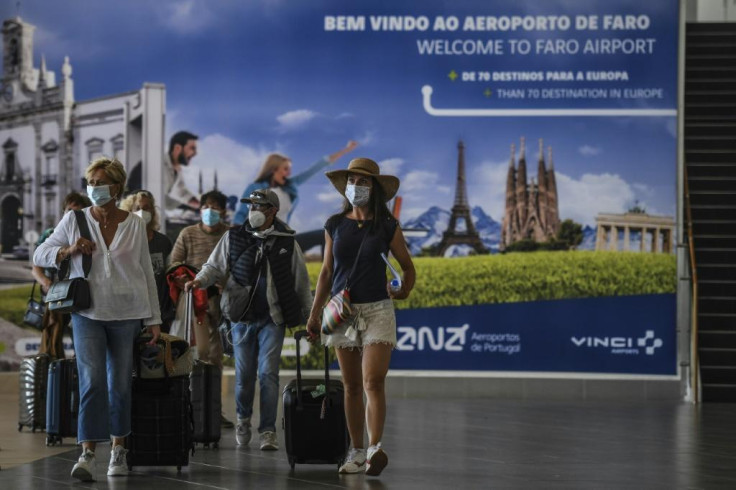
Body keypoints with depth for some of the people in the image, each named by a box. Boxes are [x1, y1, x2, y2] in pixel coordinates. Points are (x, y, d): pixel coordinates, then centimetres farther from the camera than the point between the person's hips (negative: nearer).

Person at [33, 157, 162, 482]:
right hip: (88, 312, -1)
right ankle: (88, 454, -15)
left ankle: (118, 450, 20)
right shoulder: (74, 220, 2)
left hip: (127, 313, 1)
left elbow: (146, 272, 7)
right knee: (92, 382, -12)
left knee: (120, 384, 7)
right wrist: (69, 251, -13)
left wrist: (154, 319, 5)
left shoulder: (135, 225, 3)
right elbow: (40, 256, 7)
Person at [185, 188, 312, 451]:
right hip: (242, 316, 1)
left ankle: (268, 430, -1)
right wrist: (200, 280, -16)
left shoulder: (286, 241, 3)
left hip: (273, 318, -1)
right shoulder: (234, 237, 3)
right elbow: (215, 266, 5)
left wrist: (308, 315, 11)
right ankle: (243, 419, 30)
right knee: (244, 374, 6)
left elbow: (301, 280, 9)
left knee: (268, 373, -6)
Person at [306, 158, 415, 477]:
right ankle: (356, 453, 11)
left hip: (377, 310, -3)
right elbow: (326, 272, 12)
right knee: (351, 387, 5)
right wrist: (314, 314, 10)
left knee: (373, 382, -15)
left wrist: (404, 291, 2)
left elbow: (407, 266, 15)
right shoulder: (335, 226, 8)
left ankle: (375, 450, -25)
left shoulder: (387, 227, 2)